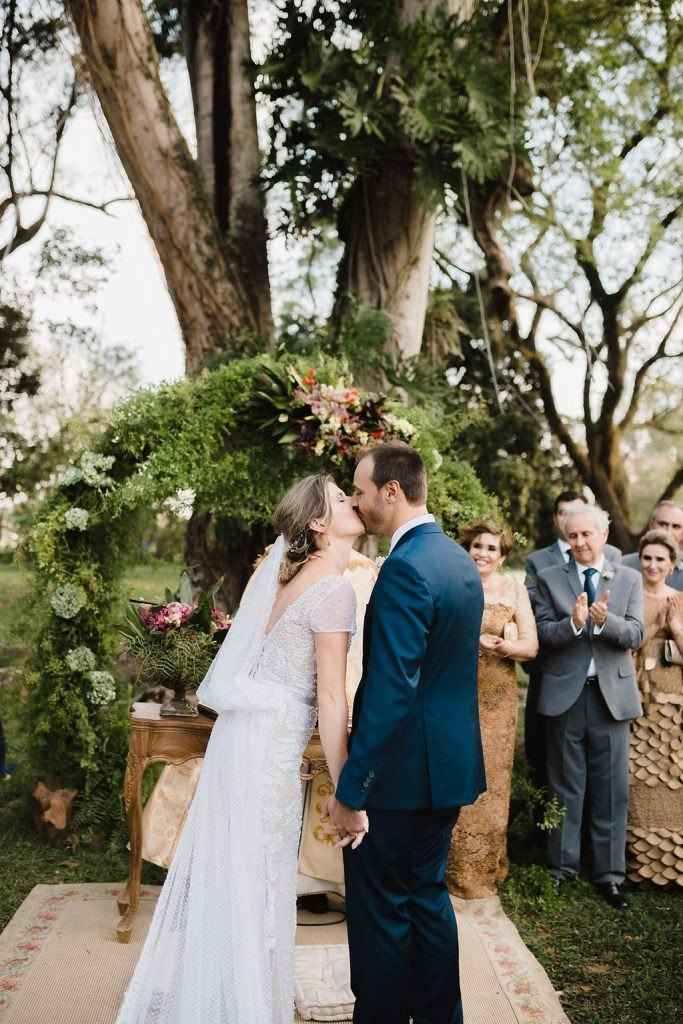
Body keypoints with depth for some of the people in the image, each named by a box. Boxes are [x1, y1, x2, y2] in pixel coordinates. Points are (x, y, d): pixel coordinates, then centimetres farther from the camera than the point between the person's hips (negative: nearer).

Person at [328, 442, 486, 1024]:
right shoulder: (459, 560, 8)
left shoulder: (406, 568, -22)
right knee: (427, 896, 22)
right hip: (449, 763, 9)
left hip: (403, 771, -9)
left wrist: (350, 789, -21)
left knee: (380, 909, 7)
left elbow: (390, 690, -26)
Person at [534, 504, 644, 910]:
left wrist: (604, 620, -24)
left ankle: (610, 873, 20)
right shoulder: (550, 579, 2)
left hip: (612, 694, 1)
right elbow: (543, 634, -6)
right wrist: (574, 622, -25)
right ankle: (563, 865, 24)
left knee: (612, 789, 7)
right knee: (565, 787, 11)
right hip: (565, 693, 0)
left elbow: (635, 635, -5)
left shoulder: (630, 579, 5)